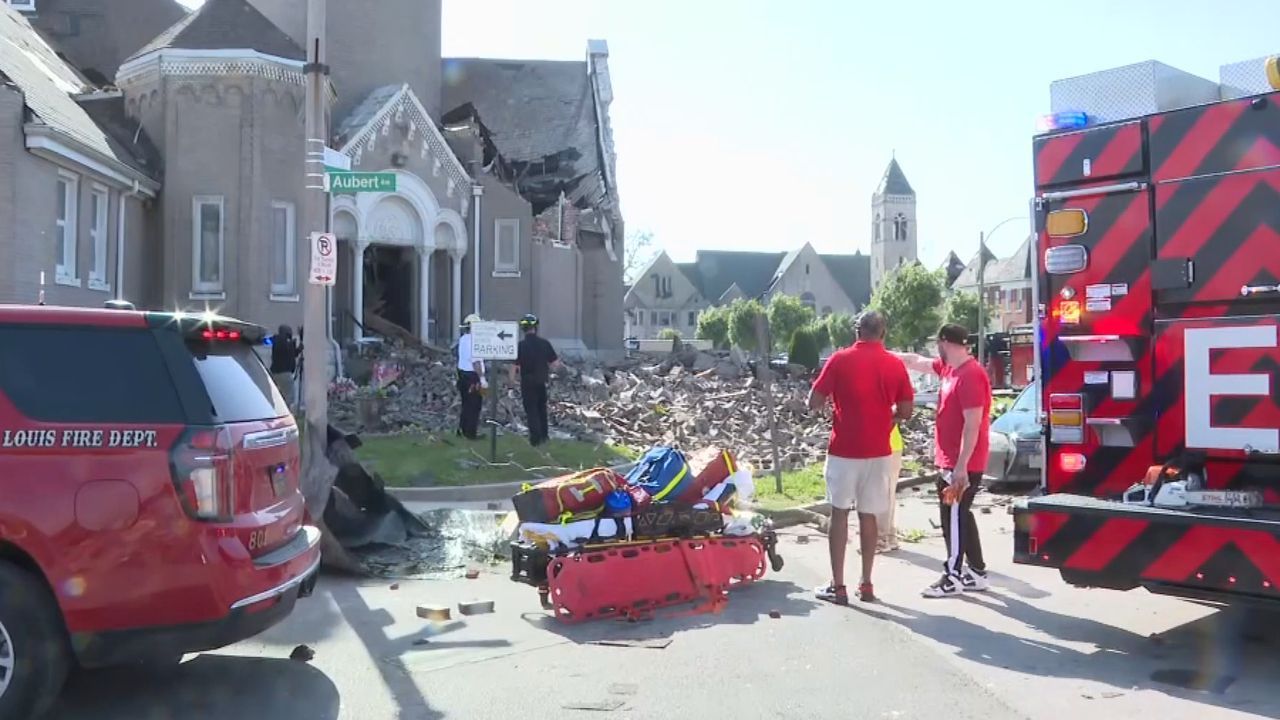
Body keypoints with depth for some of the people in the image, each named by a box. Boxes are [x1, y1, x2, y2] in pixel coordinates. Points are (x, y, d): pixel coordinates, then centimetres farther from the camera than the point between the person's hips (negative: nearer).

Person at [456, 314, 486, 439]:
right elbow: (476, 361, -22)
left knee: (466, 404, 18)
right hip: (472, 376, -9)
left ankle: (462, 429, 25)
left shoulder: (463, 339, 10)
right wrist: (482, 378, -21)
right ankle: (471, 433, 5)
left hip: (462, 373, 9)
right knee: (474, 405, 0)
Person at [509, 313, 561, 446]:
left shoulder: (521, 345, -13)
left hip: (527, 383, -3)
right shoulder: (544, 343, -6)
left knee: (531, 410, 6)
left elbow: (514, 365, -14)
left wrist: (512, 379, 2)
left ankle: (535, 438, 4)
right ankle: (544, 436, 28)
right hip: (542, 382, 3)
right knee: (542, 408, 20)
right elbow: (556, 363, -4)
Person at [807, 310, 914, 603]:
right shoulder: (895, 365, 0)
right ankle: (866, 584, 16)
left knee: (839, 514, 5)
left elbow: (814, 402, -7)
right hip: (878, 451, 2)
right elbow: (905, 411, 1)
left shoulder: (840, 359, -7)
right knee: (868, 515, 11)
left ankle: (837, 586, 5)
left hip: (843, 450, -2)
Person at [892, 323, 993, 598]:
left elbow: (973, 424, -24)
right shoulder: (950, 368, 9)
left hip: (962, 465, -10)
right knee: (960, 516, 15)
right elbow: (917, 361, 25)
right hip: (950, 461, 10)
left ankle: (953, 577, 8)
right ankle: (977, 573, 23)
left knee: (954, 518, -1)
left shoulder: (970, 375, -21)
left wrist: (961, 466, -25)